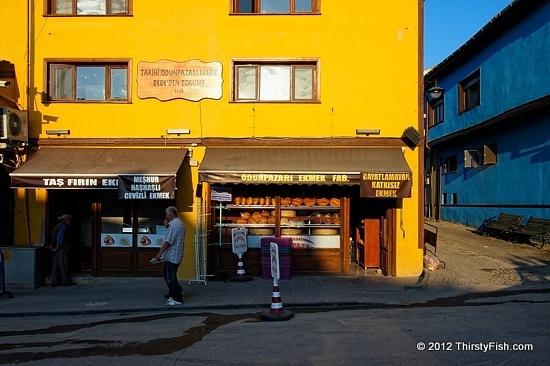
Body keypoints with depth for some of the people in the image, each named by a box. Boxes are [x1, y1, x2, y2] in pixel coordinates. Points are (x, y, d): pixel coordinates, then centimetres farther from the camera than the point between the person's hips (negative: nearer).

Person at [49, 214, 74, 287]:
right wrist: (58, 246, -16)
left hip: (57, 250, 9)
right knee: (63, 265, -4)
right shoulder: (63, 225, -9)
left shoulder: (58, 225, 20)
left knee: (56, 265, 10)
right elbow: (60, 236, -18)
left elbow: (52, 236, 20)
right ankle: (65, 281, 0)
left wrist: (52, 245, 15)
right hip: (62, 249, -9)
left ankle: (54, 281, 11)